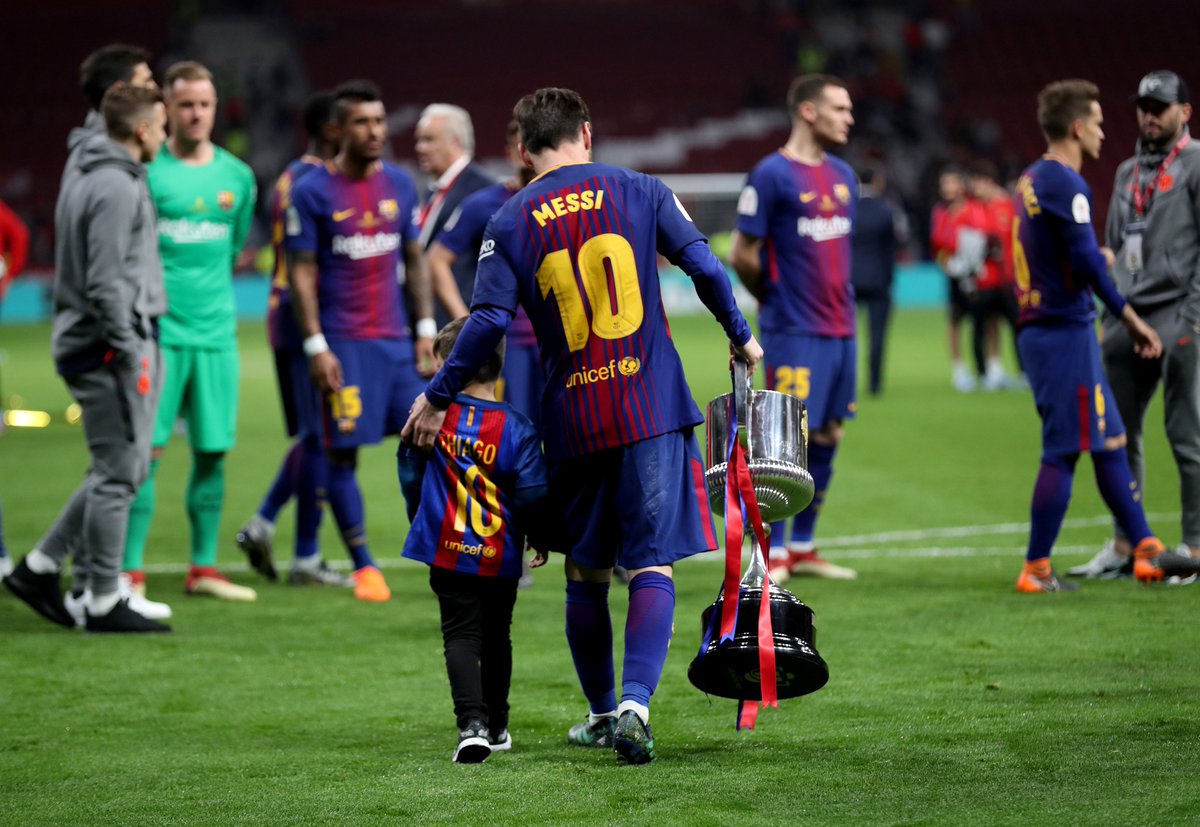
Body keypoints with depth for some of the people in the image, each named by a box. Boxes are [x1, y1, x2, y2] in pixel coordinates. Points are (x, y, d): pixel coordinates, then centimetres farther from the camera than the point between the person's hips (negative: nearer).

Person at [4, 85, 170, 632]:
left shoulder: (86, 170, 15)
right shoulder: (116, 185, -16)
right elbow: (106, 282, -21)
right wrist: (131, 355, -18)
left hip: (85, 341, 10)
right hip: (110, 343, -10)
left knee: (120, 470, 15)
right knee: (118, 473, -4)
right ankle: (104, 601, 2)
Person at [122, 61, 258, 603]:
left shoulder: (237, 176, 10)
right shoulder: (144, 171, -4)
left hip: (215, 331, 4)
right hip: (157, 332, -4)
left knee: (213, 451, 6)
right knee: (147, 449, -7)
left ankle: (204, 569, 15)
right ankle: (130, 573, -4)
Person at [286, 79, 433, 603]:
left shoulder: (400, 185, 9)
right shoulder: (313, 192, -4)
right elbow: (302, 273, -4)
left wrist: (426, 329, 8)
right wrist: (316, 346, -10)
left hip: (396, 338, 4)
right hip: (343, 341, -4)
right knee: (343, 453, -2)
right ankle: (363, 567, 6)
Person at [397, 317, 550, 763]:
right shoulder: (515, 426, -9)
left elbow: (411, 478, 6)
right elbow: (533, 493, -10)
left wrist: (420, 521, 24)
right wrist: (540, 538, 9)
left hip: (446, 547, -1)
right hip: (500, 554, 1)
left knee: (461, 636, 0)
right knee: (496, 637, 18)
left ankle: (472, 722, -20)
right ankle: (496, 726, 27)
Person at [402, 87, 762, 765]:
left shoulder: (511, 223, 3)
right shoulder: (641, 193, 3)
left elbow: (488, 322, -5)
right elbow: (705, 266, -1)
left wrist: (437, 398, 4)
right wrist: (741, 338, 15)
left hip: (572, 417, 1)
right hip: (653, 406, -1)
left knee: (586, 570, 15)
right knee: (653, 563, -4)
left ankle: (602, 712, 24)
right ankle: (635, 702, -21)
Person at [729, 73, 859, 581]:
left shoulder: (843, 176, 12)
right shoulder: (772, 175, -10)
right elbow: (741, 255, -7)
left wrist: (838, 300, 13)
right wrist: (776, 296, 5)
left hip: (839, 328, 7)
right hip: (793, 331, -7)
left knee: (826, 436, 9)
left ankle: (802, 549, 18)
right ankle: (772, 554, -1)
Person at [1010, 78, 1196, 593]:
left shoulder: (1030, 182, 14)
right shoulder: (1065, 184, -14)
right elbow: (1087, 263, -18)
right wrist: (1130, 319, -12)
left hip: (1036, 328, 10)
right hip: (1067, 332, -10)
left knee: (1109, 441, 13)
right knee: (1063, 450, -4)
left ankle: (1145, 550, 17)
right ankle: (1036, 570, -1)